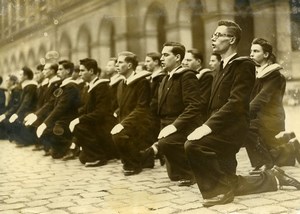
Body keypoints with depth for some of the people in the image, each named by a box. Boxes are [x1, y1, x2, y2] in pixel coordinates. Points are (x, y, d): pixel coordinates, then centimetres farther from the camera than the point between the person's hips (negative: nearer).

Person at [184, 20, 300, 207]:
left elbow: (236, 102, -21)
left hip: (232, 128, -9)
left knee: (193, 145, -31)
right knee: (229, 184, 13)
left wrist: (208, 126, -27)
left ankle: (221, 188, -13)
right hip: (222, 129, 9)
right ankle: (270, 178, 30)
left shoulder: (243, 65, -8)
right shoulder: (223, 68, 20)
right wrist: (207, 126, 2)